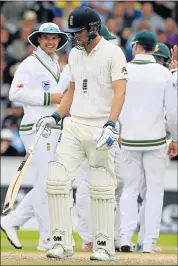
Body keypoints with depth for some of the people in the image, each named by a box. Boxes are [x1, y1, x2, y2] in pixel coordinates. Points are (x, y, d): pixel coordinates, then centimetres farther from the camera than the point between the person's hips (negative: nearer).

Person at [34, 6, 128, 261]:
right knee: (57, 180, -4)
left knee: (101, 189, -4)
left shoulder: (112, 52, -7)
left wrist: (111, 125, -26)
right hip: (73, 126, 6)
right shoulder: (75, 54, 15)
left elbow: (120, 92, -15)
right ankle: (62, 243, 0)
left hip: (101, 128, -6)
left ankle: (104, 246, 5)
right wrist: (55, 117, 14)